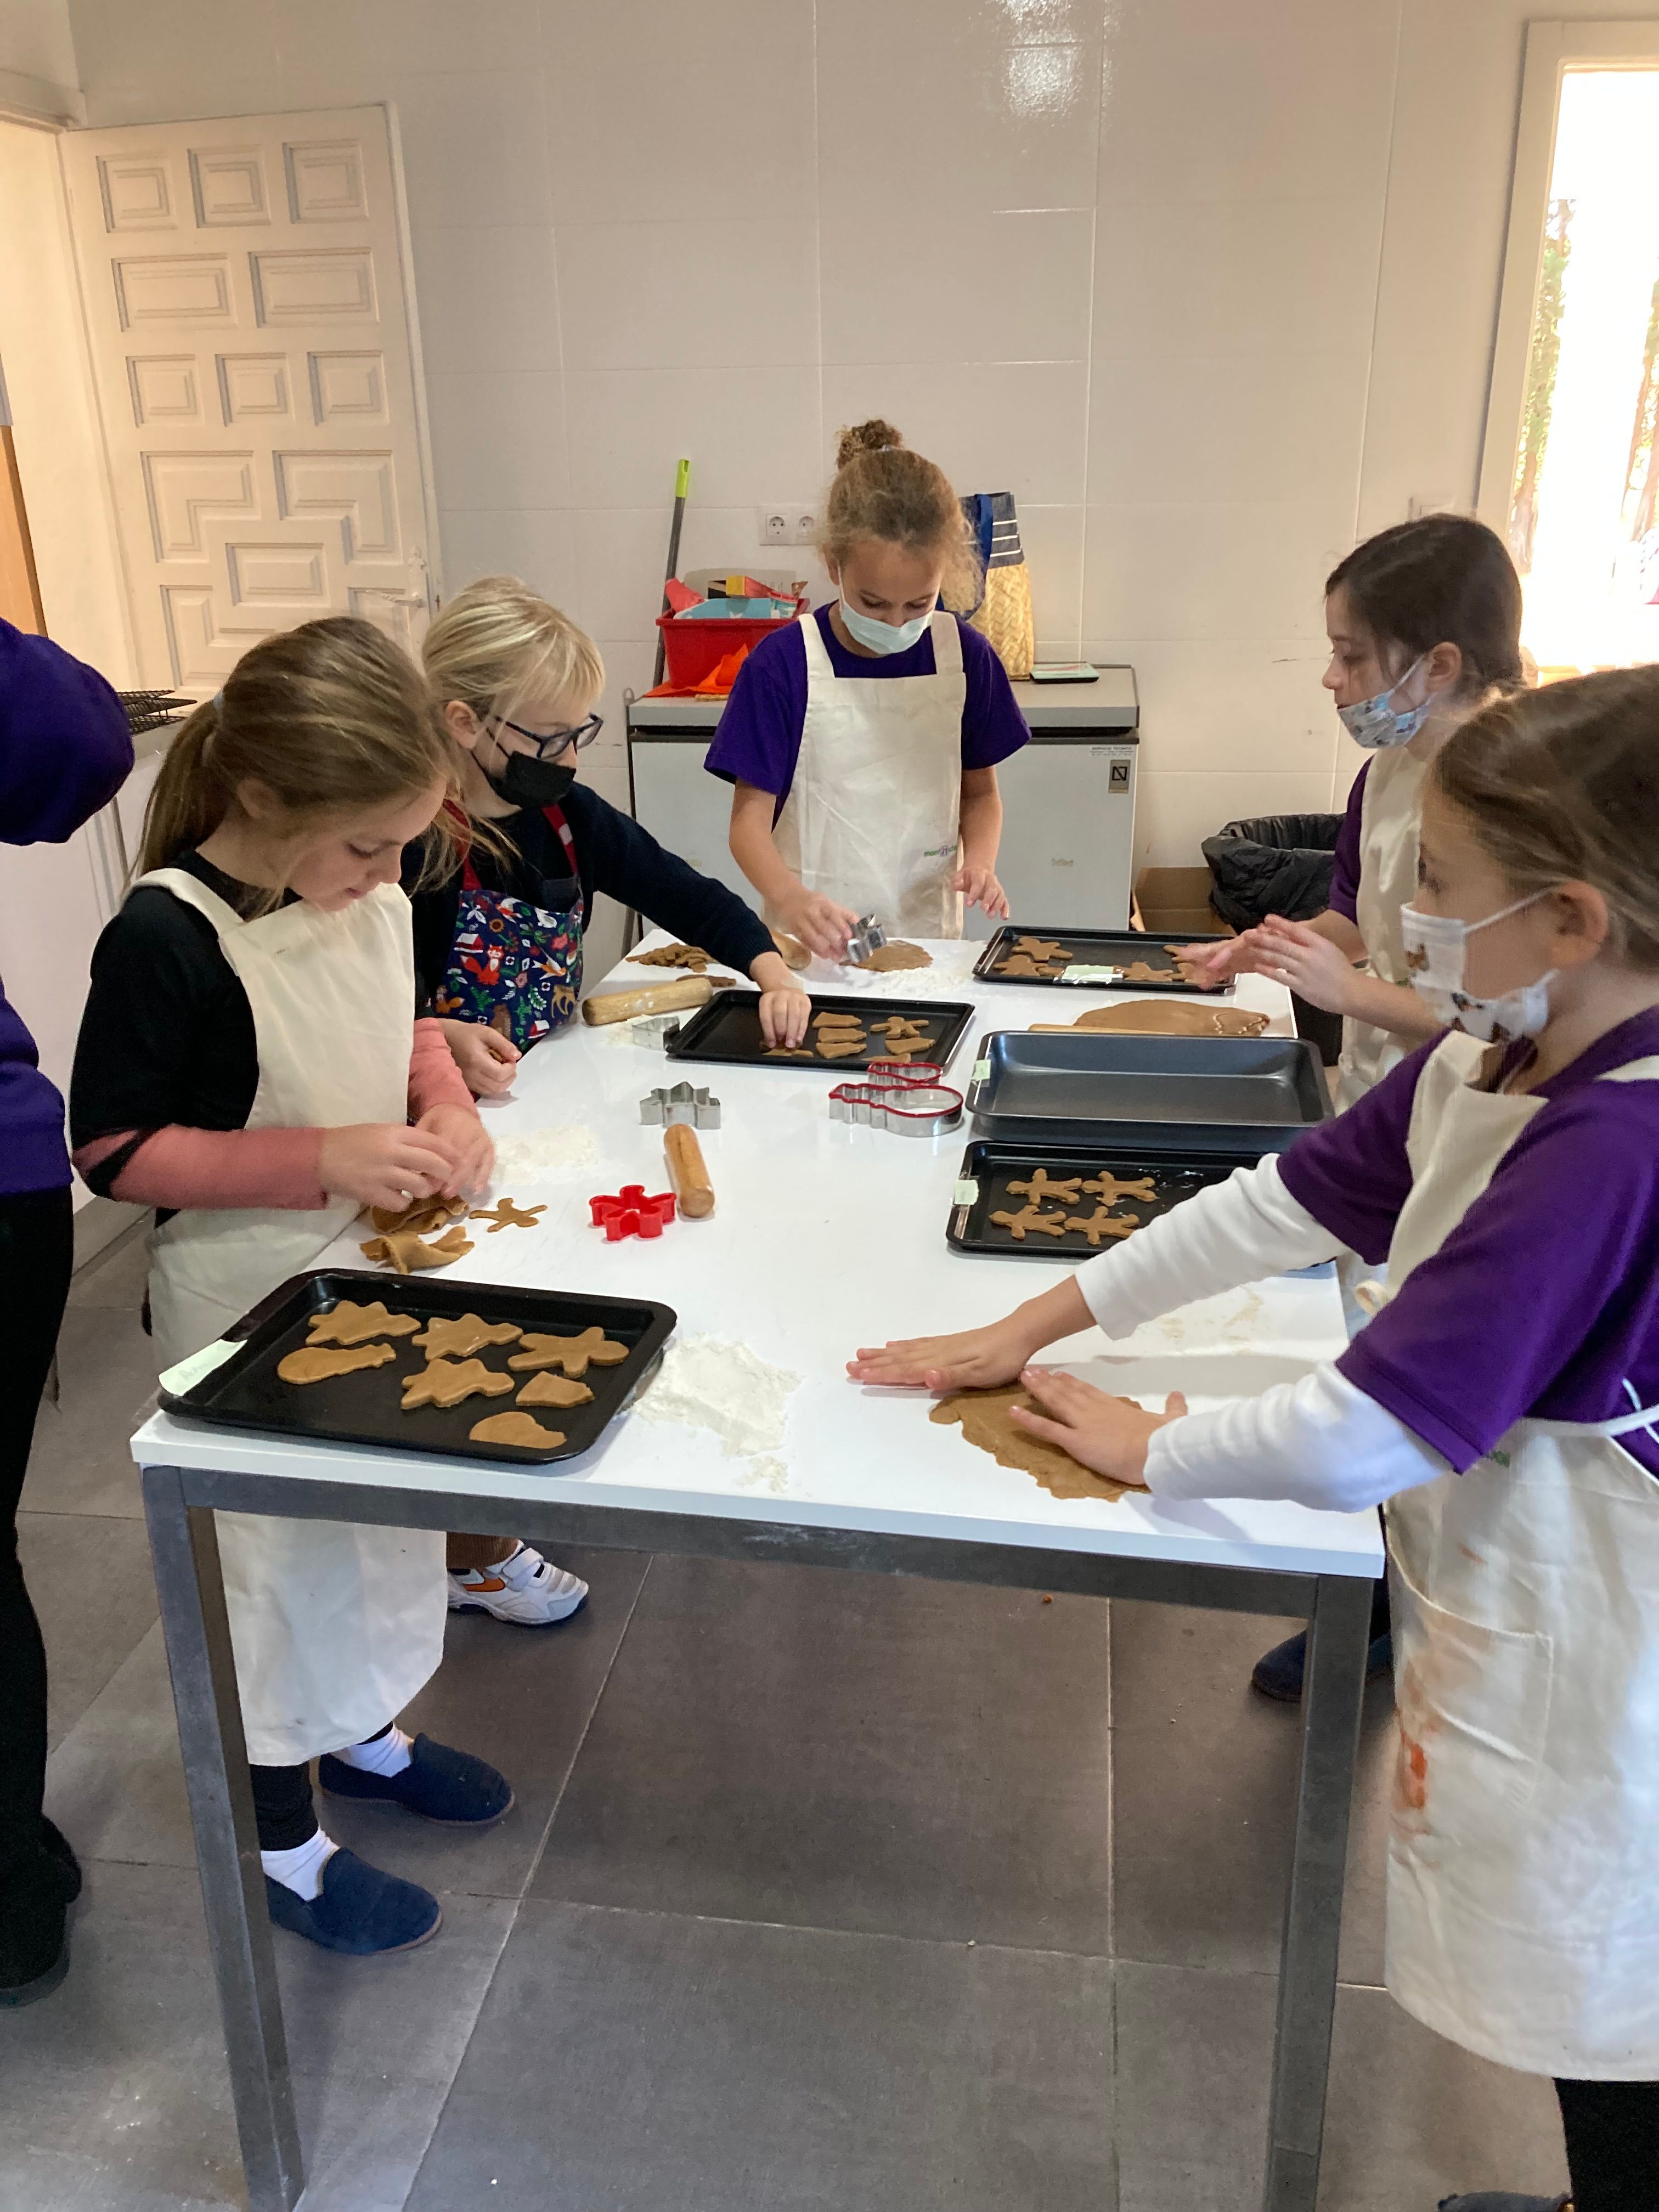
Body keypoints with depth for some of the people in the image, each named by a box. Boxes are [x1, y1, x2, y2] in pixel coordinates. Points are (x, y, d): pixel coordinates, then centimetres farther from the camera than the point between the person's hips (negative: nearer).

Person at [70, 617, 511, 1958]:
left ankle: (364, 1733, 50)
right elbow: (114, 1150, -21)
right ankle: (284, 1838, 34)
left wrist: (447, 1106, -10)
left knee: (385, 1514, 24)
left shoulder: (370, 901, -5)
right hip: (248, 1312, -7)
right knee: (274, 1555, 10)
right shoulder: (169, 941, -25)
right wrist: (323, 1159, -29)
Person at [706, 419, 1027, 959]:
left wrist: (979, 860, -8)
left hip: (929, 932, 2)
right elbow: (750, 817, -7)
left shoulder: (965, 655, 2)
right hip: (812, 947, -1)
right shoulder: (781, 663, -7)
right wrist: (790, 900, -26)